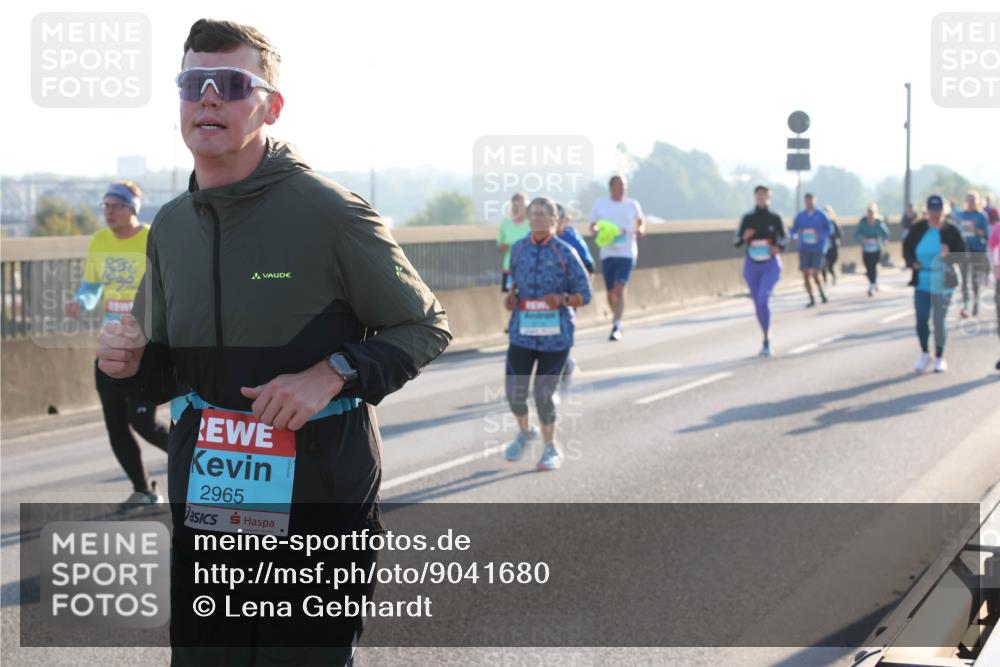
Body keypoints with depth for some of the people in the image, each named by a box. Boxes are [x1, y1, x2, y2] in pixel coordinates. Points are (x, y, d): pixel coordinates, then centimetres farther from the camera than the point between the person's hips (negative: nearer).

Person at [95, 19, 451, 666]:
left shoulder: (330, 212, -11)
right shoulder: (171, 226, 7)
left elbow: (427, 326, -4)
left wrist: (333, 374, -19)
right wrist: (133, 363, -5)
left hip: (320, 506, -5)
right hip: (204, 509, 6)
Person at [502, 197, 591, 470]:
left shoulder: (566, 253, -6)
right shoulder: (518, 249, 5)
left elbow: (584, 295, -2)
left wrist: (562, 299, -22)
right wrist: (511, 296, 3)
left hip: (556, 334, -3)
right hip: (523, 332, 3)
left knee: (543, 395, -3)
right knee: (515, 392, 0)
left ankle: (551, 449, 19)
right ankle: (524, 432, 32)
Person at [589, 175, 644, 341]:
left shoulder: (632, 205, 4)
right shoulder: (600, 204, 4)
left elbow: (641, 221, 19)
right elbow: (592, 226, 11)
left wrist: (640, 229, -3)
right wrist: (596, 230, -12)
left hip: (627, 253, -2)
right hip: (607, 253, 2)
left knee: (619, 289, -15)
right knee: (610, 292, 8)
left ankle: (616, 327, -15)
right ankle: (617, 318, 34)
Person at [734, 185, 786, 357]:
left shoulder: (775, 218, -4)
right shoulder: (747, 218, -1)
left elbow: (784, 238, 10)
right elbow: (736, 241, 2)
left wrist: (779, 247, -11)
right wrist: (744, 236, -19)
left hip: (771, 266, -3)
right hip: (752, 266, 3)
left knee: (763, 300, -22)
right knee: (758, 304, 10)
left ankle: (766, 341, -12)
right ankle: (767, 340, 28)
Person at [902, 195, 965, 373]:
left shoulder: (951, 231, -6)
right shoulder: (918, 229, 1)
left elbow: (961, 253, -4)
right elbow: (907, 246, 12)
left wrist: (949, 255, -25)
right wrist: (912, 261, -6)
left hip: (943, 284, -2)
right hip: (922, 283, 2)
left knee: (939, 320, 3)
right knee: (921, 319, -1)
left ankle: (939, 357, 20)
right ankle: (924, 353, 20)